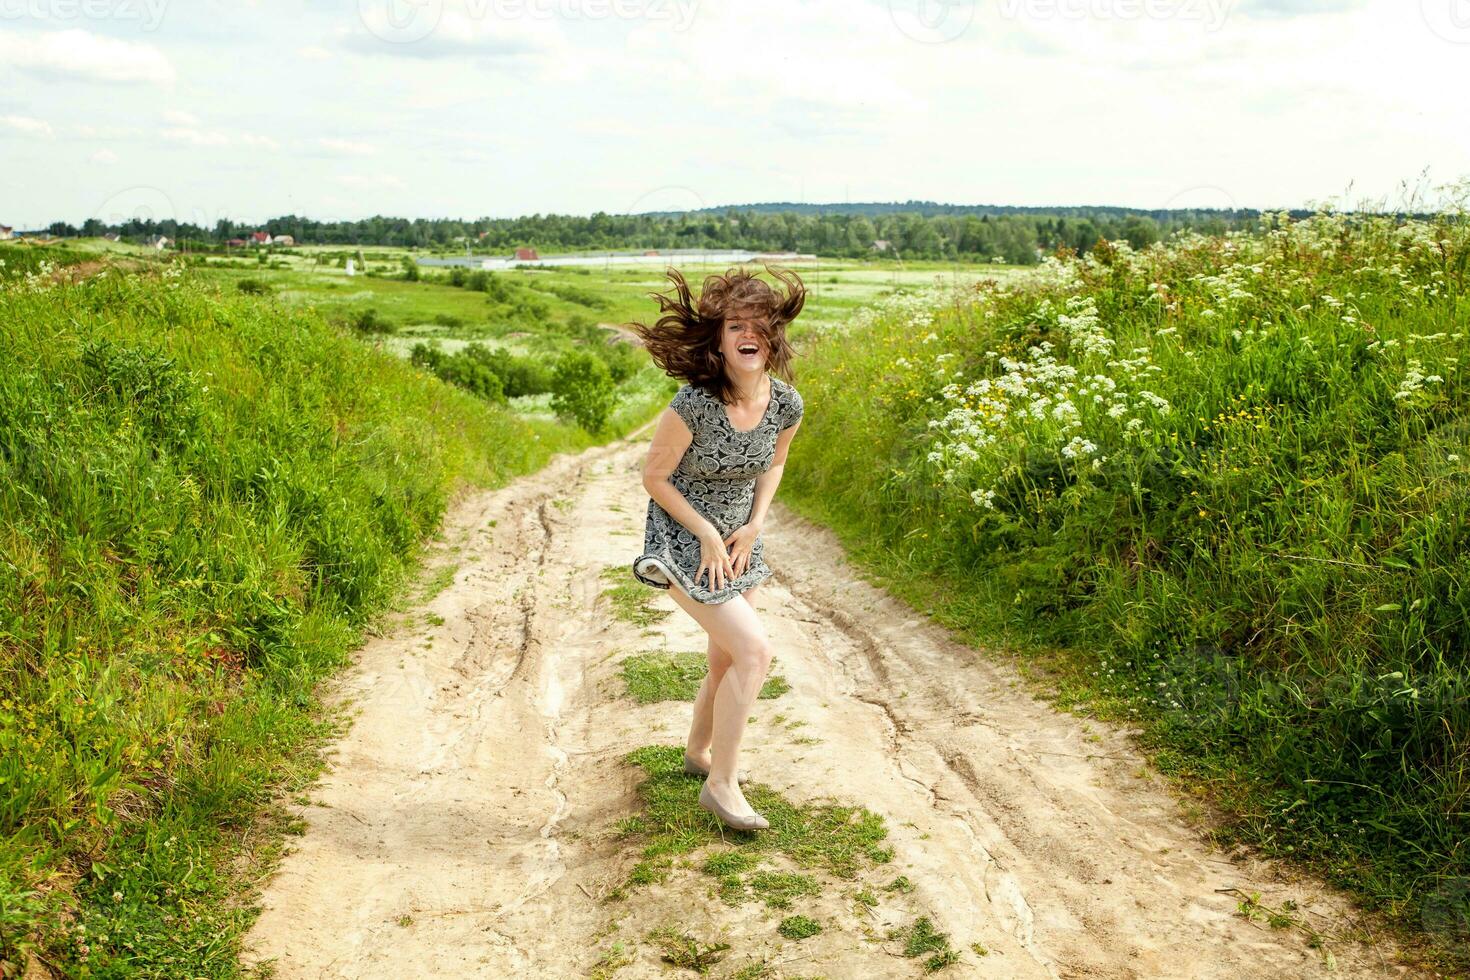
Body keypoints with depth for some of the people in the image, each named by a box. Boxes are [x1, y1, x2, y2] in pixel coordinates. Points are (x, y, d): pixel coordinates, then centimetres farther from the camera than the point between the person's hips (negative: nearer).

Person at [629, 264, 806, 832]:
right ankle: (721, 785, 0)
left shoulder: (786, 404, -11)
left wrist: (753, 526, -3)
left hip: (739, 541, 6)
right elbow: (654, 477, -15)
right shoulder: (693, 403, -27)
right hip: (683, 541, -6)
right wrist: (707, 534, -15)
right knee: (754, 650, -15)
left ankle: (700, 751, 44)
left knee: (728, 661, 17)